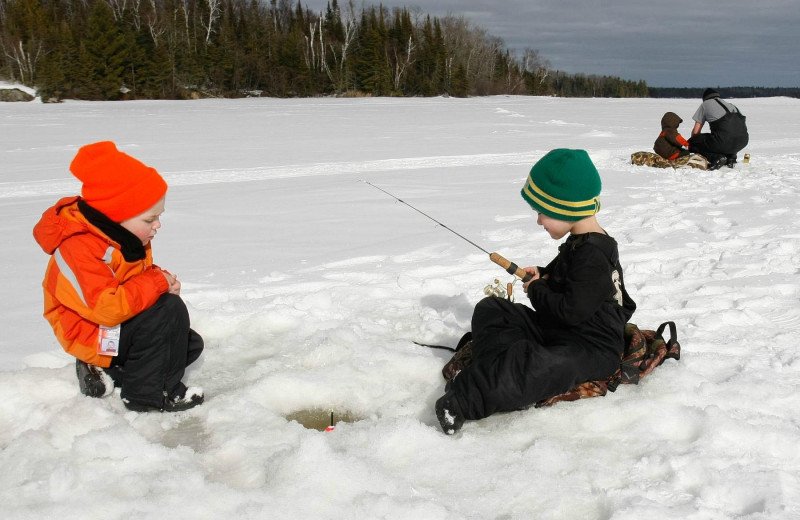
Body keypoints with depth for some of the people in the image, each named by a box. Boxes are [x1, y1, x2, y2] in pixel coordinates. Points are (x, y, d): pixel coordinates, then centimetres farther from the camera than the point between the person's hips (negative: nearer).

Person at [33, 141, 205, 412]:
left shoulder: (127, 236, -1)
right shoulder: (78, 249, -30)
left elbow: (141, 276, 15)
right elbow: (107, 307, -38)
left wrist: (162, 279, -9)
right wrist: (157, 283, -28)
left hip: (118, 324, 10)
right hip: (93, 335, -10)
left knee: (190, 344, 11)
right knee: (169, 310, -27)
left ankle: (107, 373, 5)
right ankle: (148, 393, -15)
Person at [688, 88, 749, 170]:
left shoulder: (705, 104, 18)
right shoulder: (729, 104, 32)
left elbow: (696, 131, 15)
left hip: (724, 140, -6)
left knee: (691, 143, 10)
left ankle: (716, 157, -9)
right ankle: (731, 158, 15)